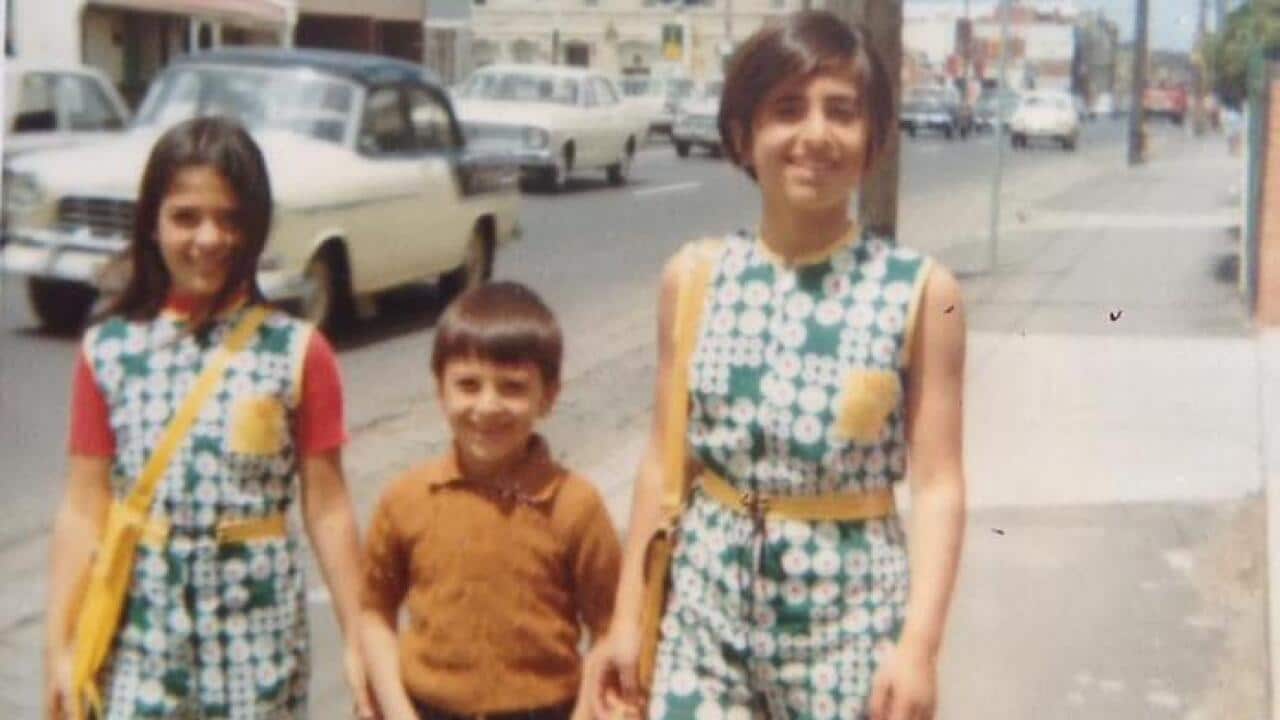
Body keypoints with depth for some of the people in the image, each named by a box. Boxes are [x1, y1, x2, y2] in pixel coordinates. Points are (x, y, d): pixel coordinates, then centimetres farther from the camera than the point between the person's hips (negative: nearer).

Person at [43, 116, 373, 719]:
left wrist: (357, 639, -2)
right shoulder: (108, 352, 0)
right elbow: (84, 510, 1)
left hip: (258, 630, -1)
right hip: (142, 630, 1)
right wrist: (60, 646, -1)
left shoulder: (297, 352, -4)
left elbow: (326, 507, -2)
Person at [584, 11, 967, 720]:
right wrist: (627, 616, 6)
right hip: (709, 598, 2)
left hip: (854, 608, -2)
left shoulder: (922, 290, -7)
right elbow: (665, 459, 5)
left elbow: (937, 484, -7)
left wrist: (919, 644, -15)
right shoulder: (694, 275, 0)